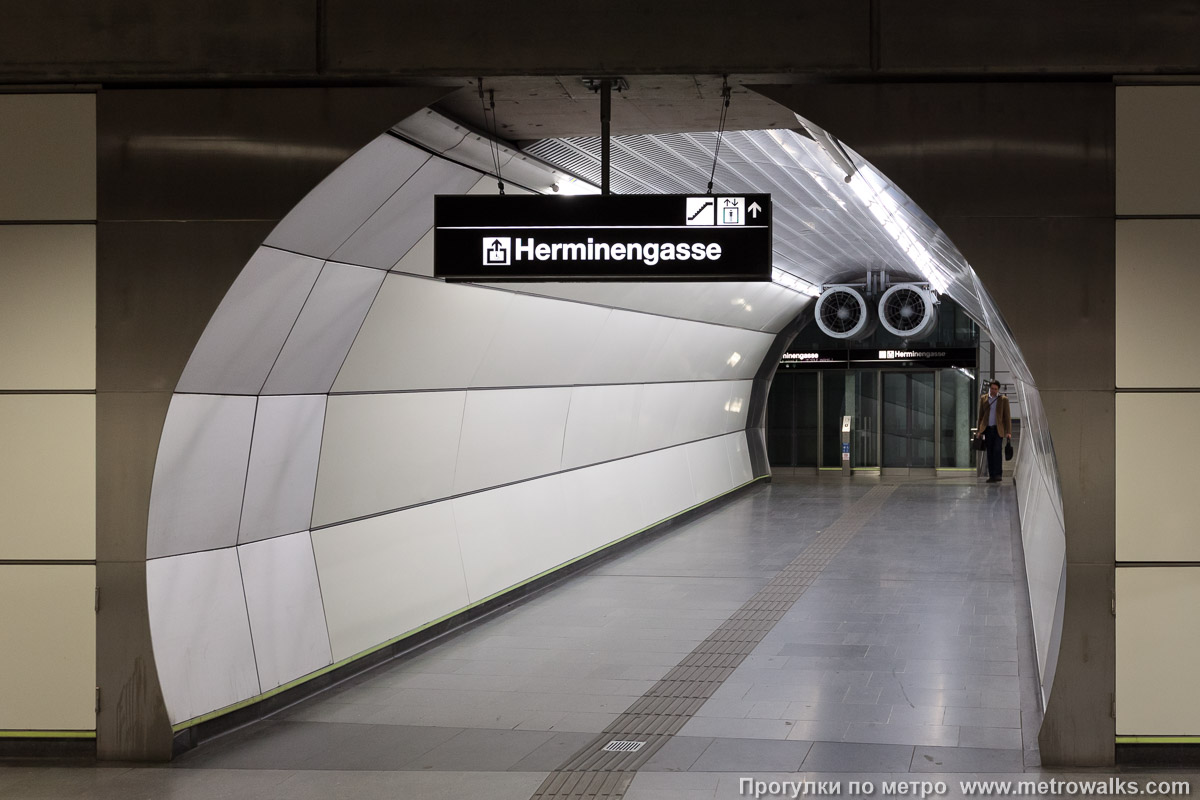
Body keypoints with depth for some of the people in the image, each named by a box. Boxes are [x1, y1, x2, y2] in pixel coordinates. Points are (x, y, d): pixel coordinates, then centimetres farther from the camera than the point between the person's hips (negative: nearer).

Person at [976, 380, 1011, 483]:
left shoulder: (1003, 400, 3)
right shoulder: (983, 399, 9)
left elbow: (1007, 416, 2)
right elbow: (980, 415, 12)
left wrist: (1008, 432, -5)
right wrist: (979, 430, 8)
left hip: (998, 429, -2)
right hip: (987, 429, 2)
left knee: (997, 450, -15)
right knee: (990, 452, 1)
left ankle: (998, 474, -13)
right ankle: (991, 475, 4)